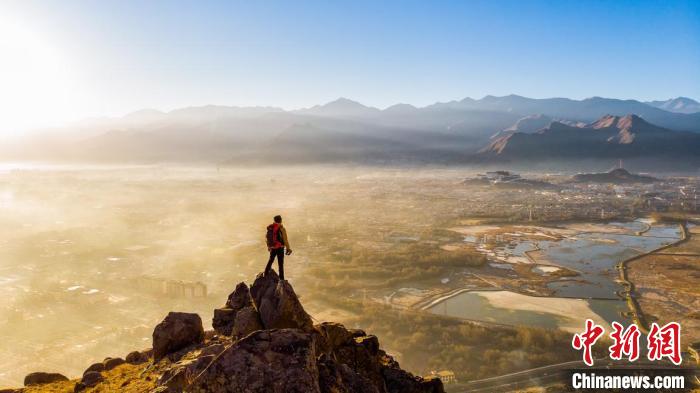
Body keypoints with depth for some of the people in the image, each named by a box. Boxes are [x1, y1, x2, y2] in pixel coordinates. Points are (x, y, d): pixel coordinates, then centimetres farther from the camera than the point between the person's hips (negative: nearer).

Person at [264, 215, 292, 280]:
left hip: (272, 248, 5)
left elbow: (268, 238, 12)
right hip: (280, 248, -5)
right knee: (280, 263, 2)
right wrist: (288, 248, -3)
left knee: (270, 261, 23)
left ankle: (266, 275, 29)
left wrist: (269, 246, 26)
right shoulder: (281, 228, -14)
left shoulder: (269, 228, 2)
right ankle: (281, 279, 4)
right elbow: (285, 239, -12)